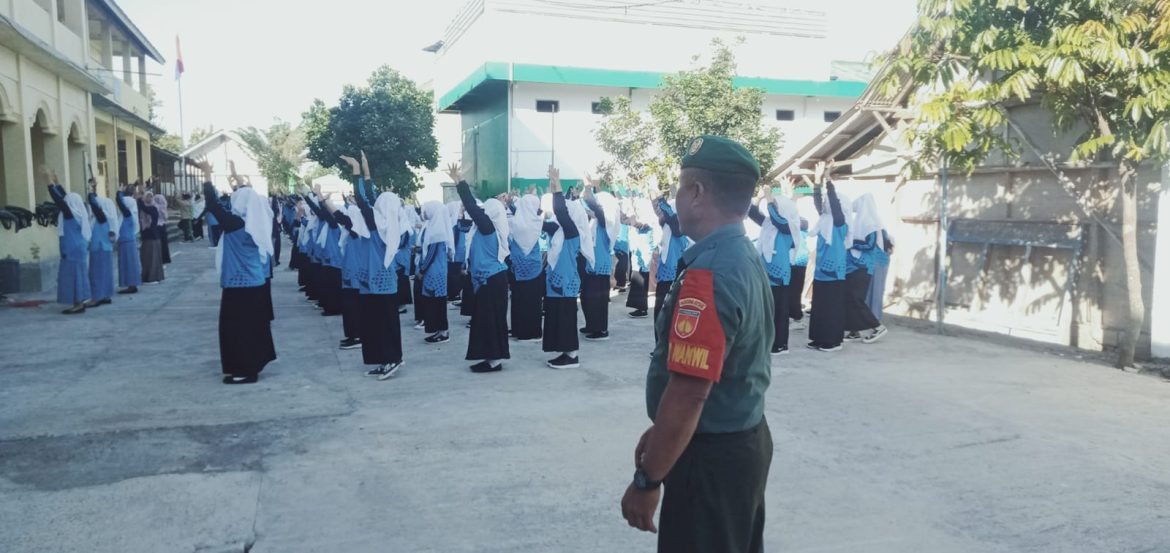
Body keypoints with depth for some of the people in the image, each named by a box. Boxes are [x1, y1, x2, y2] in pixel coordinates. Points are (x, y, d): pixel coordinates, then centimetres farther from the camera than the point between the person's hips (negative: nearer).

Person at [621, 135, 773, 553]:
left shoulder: (708, 274, -26)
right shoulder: (746, 259, 5)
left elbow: (688, 393, -28)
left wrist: (647, 480, -19)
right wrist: (662, 431, 16)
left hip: (710, 457, -9)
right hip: (746, 440, 9)